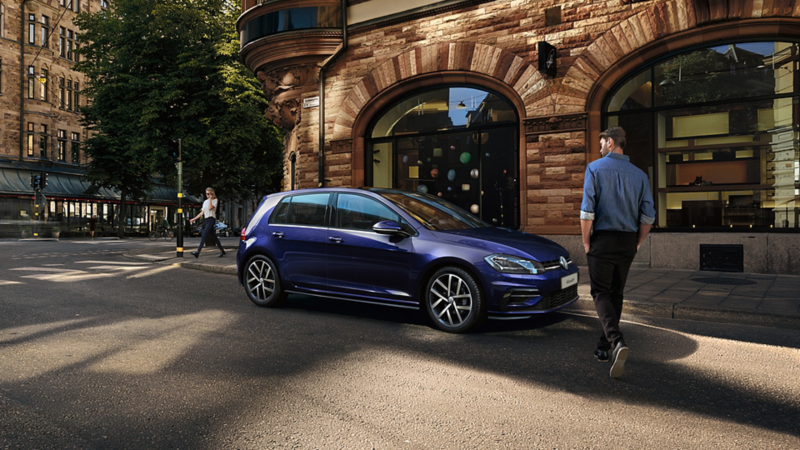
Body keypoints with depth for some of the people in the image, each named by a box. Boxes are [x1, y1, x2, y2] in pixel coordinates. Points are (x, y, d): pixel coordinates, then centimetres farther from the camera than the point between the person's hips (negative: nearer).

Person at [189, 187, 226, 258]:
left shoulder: (215, 200, -1)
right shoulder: (205, 202, 18)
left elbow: (210, 208, -18)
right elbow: (202, 212, 20)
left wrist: (210, 199, -14)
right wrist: (194, 219, 16)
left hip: (211, 219, -7)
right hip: (206, 220, 7)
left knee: (204, 235, -17)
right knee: (214, 237, 8)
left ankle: (198, 252, -23)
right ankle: (222, 251, 16)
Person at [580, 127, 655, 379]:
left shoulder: (595, 168, -5)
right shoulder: (639, 174, 8)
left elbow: (587, 211, -12)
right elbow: (648, 216, 3)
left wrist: (586, 243, -3)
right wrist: (637, 244, 14)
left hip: (603, 239, -4)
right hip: (628, 243, 5)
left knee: (601, 294, 0)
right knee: (616, 294, 13)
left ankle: (617, 342, -22)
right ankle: (604, 347, 21)